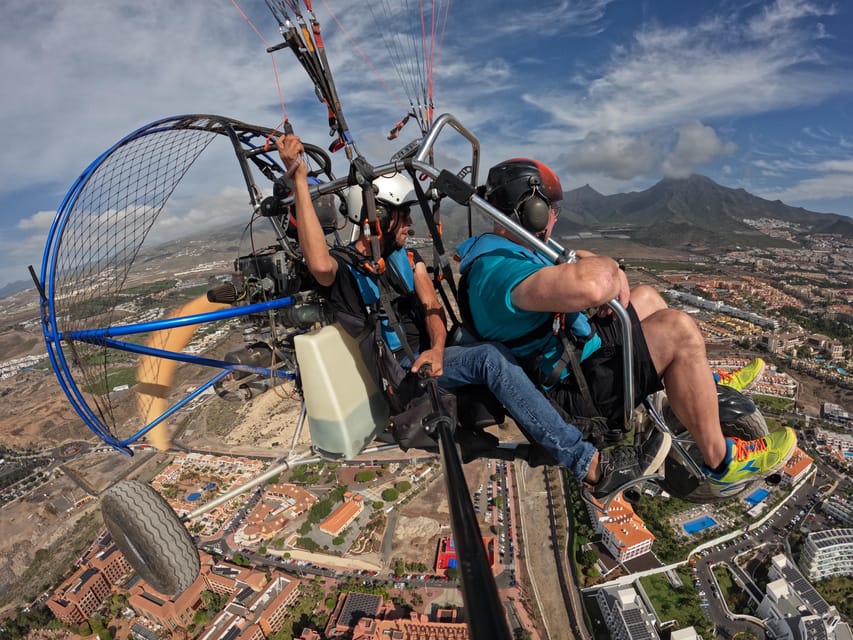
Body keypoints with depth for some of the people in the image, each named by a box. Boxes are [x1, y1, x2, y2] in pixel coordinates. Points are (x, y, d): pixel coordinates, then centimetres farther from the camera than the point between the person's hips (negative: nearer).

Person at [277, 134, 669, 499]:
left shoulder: (406, 257, 15)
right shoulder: (343, 265, -4)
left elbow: (432, 309, 4)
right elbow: (318, 263, -30)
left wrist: (437, 349, -17)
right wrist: (298, 179, -32)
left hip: (427, 355, 7)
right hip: (397, 370, -7)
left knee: (495, 351, -17)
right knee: (491, 358, -27)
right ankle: (592, 467, -29)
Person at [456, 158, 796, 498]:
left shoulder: (495, 249, 5)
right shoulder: (499, 268, -30)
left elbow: (570, 259, 14)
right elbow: (590, 285, -47)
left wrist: (612, 271, -7)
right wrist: (607, 266, -23)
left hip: (575, 349, 11)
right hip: (574, 386, -11)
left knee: (646, 296, 20)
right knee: (678, 329, -18)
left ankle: (705, 383, 38)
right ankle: (722, 463, -2)